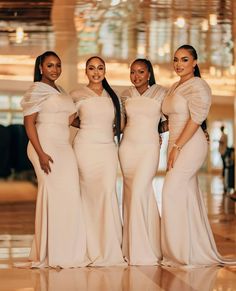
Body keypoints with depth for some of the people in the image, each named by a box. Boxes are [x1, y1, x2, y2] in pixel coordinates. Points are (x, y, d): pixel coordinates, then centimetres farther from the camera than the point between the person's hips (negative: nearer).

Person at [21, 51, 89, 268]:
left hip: (64, 148, 7)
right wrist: (41, 154, -19)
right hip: (46, 146, -7)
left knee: (70, 197, 2)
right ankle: (51, 254, 1)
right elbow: (29, 123, -10)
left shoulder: (60, 91, 20)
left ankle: (68, 252, 10)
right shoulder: (36, 90, -3)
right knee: (52, 195, -7)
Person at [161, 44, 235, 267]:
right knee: (188, 197, 8)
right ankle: (198, 252, 14)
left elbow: (196, 119, -16)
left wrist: (176, 147, -19)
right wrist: (173, 147, 13)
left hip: (190, 145, -8)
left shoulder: (197, 86, -8)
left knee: (173, 192, -14)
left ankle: (182, 253, -7)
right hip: (177, 146, 8)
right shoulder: (174, 87, 19)